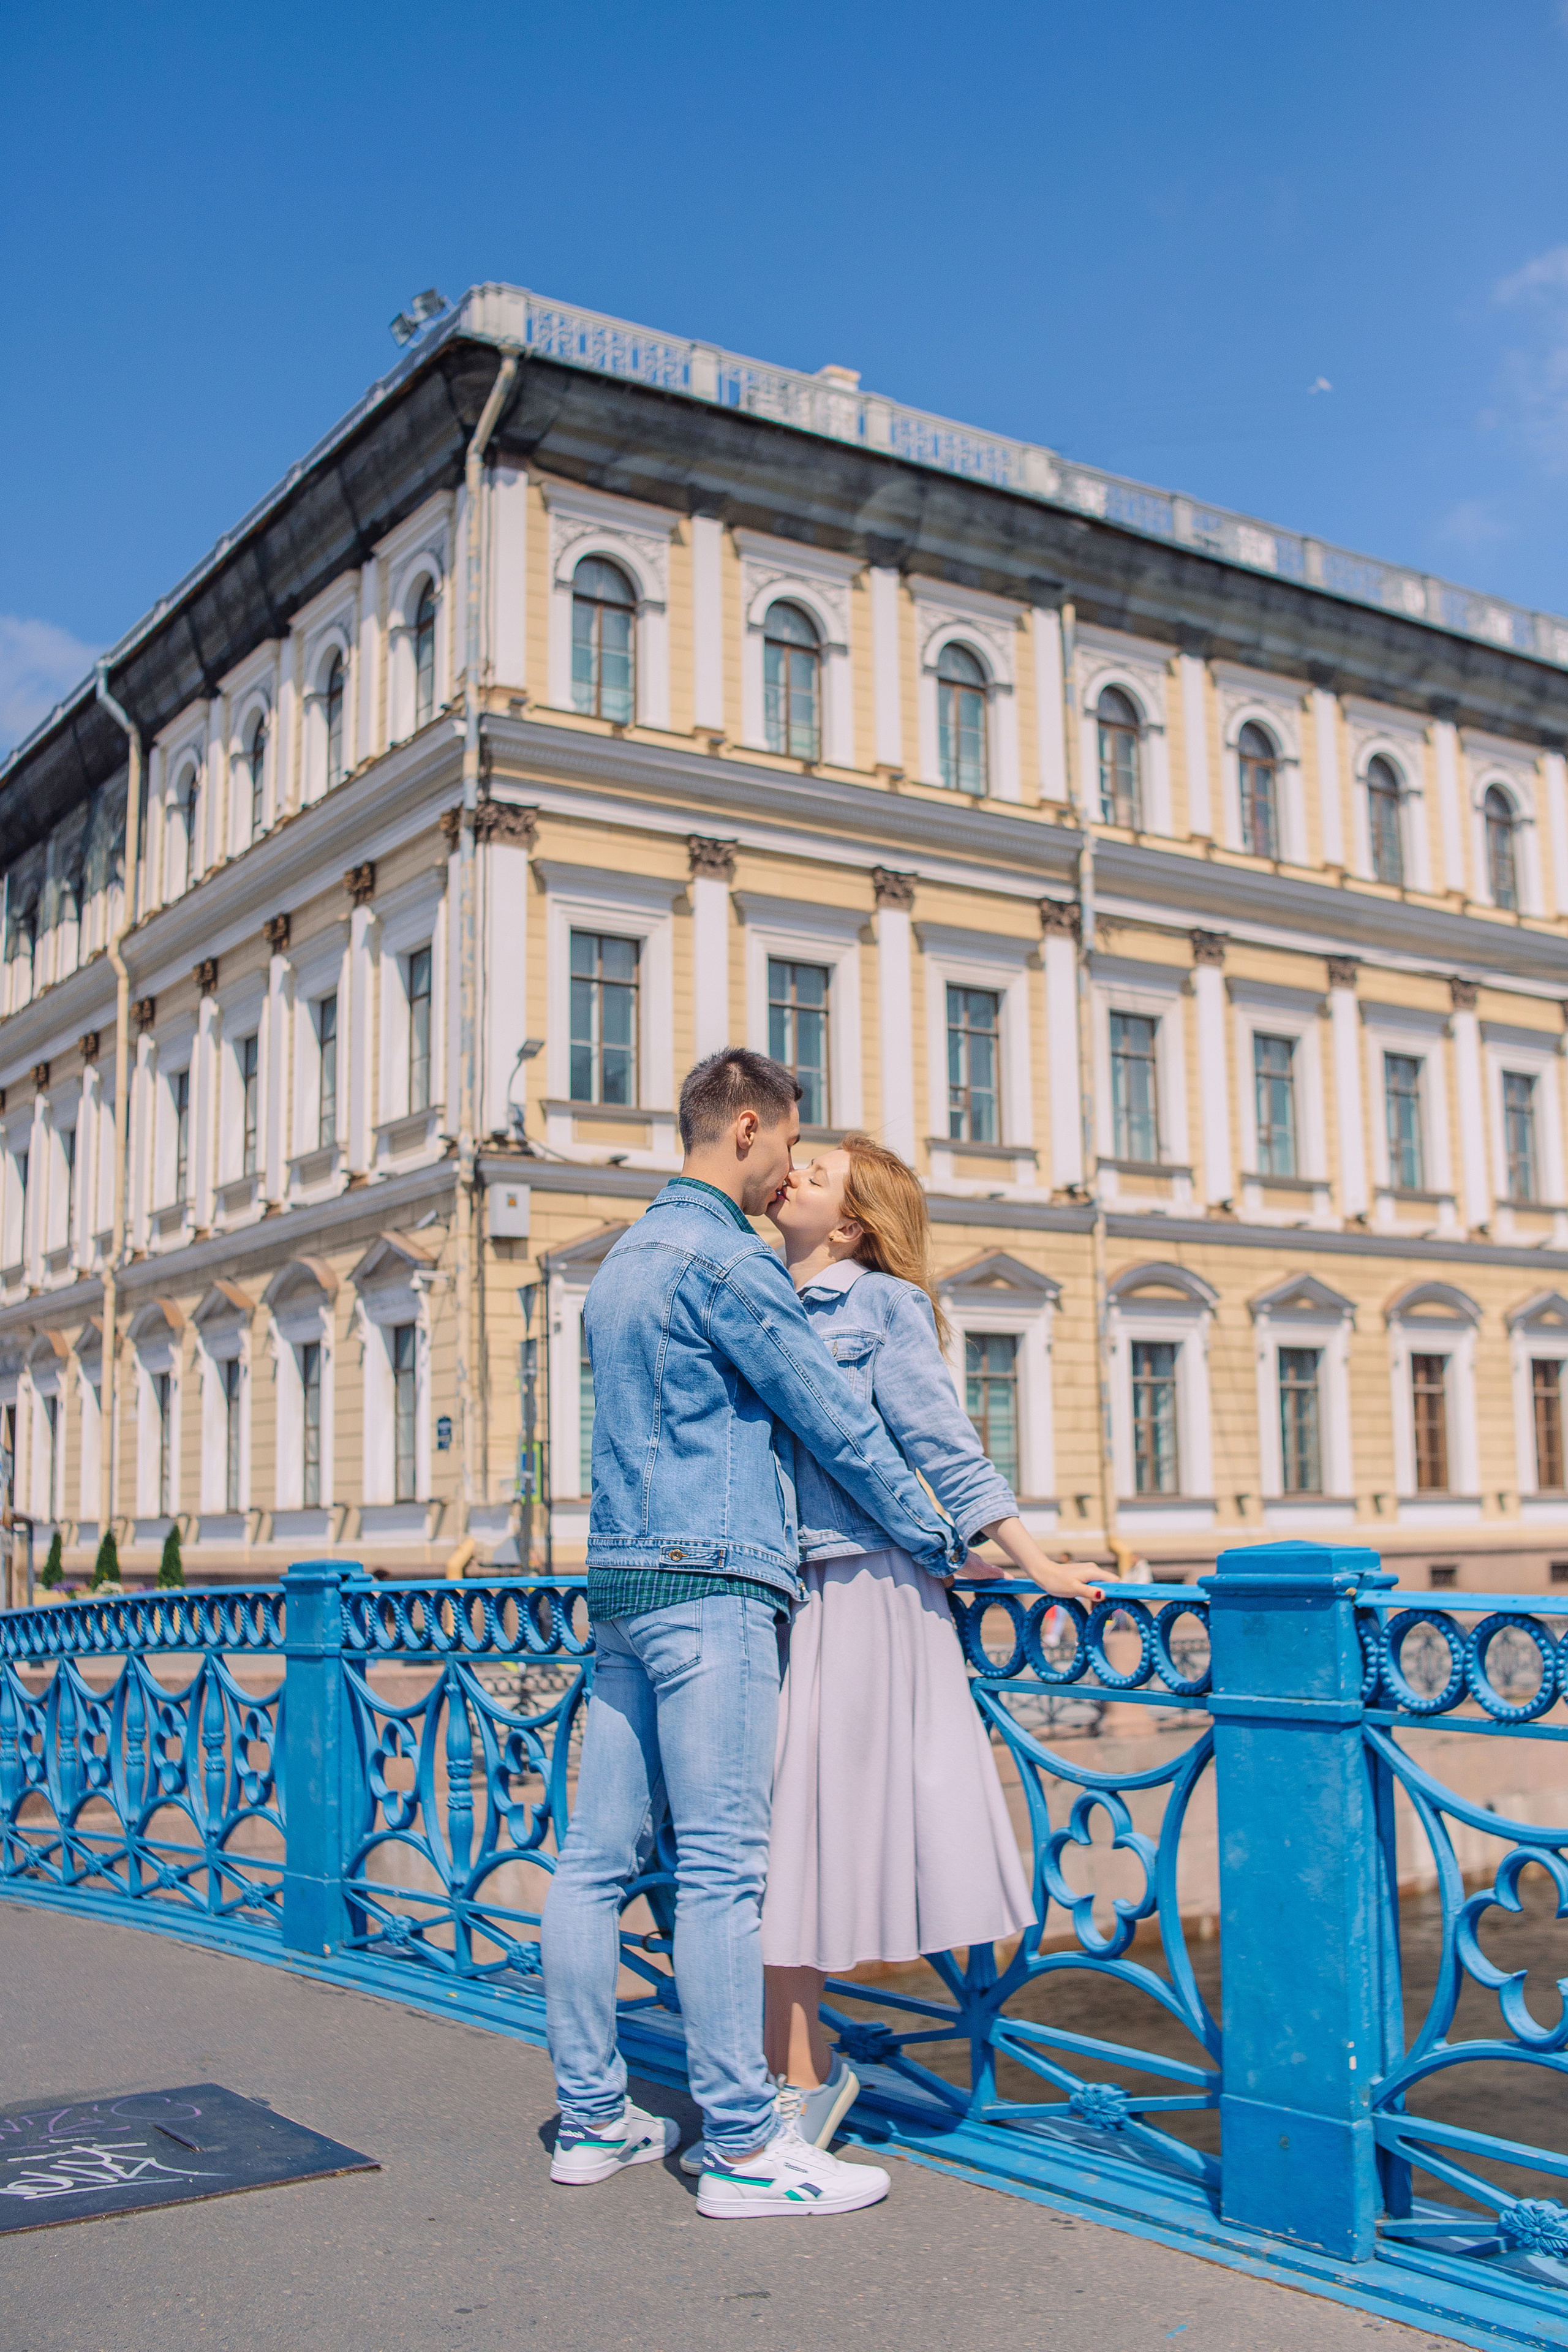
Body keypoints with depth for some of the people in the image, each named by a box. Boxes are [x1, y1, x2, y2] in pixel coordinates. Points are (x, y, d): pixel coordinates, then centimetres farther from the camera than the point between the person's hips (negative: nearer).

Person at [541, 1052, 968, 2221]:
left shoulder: (625, 1262, 21)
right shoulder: (727, 1258, -9)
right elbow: (839, 1423, -7)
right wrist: (942, 1544, 3)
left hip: (621, 1580, 10)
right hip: (711, 1582, -9)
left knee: (598, 1857, 8)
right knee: (722, 1866, -7)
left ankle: (593, 2118, 16)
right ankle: (743, 2146, -3)